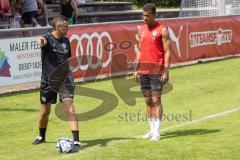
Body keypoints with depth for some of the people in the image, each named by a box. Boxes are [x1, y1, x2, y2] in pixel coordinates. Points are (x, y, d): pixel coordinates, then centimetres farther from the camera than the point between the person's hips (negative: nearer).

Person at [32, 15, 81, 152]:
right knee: (45, 112, 12)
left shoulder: (66, 41, 6)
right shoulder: (48, 38, -9)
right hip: (48, 80, -2)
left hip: (65, 79, 2)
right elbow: (43, 40, -35)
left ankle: (77, 141, -14)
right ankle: (42, 136, 38)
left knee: (70, 109, -14)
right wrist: (41, 41, -59)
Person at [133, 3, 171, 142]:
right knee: (148, 101, 9)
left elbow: (167, 52, -9)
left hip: (157, 71, -6)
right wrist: (136, 69, 14)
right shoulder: (142, 30, 13)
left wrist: (166, 71, -16)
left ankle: (157, 132, -5)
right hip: (144, 71, 6)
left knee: (156, 100, -7)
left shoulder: (162, 30, -6)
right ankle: (152, 130, 16)